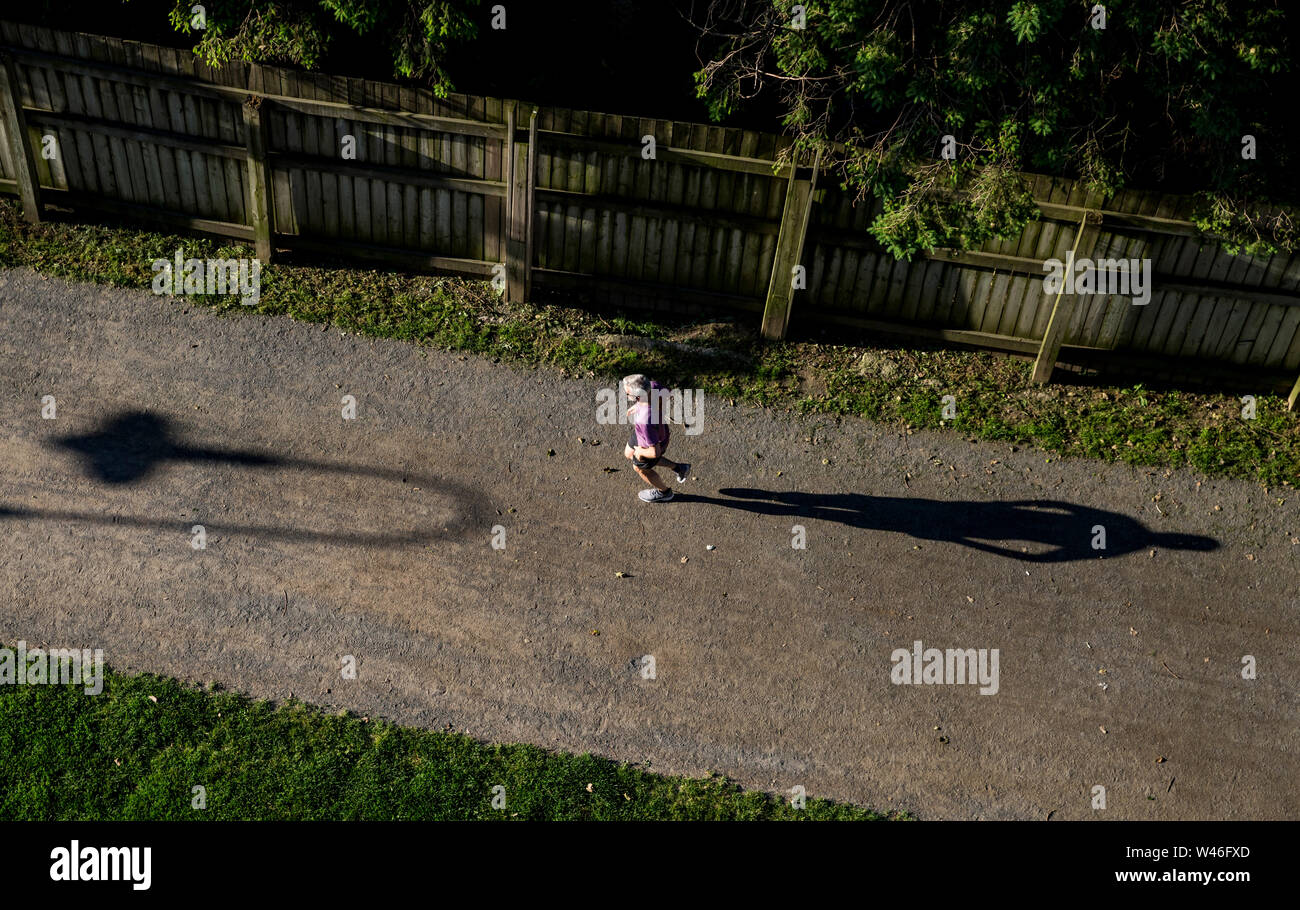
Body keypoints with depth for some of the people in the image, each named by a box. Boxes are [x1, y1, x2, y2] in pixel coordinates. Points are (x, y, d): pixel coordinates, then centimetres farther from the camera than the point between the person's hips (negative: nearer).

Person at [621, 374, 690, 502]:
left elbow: (656, 452, -39)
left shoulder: (645, 421, -49)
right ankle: (677, 467, 39)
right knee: (628, 454, 31)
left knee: (640, 468, 26)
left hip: (654, 443, -7)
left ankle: (663, 492, 56)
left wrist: (641, 452, -17)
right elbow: (665, 392, -4)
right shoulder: (651, 385, -30)